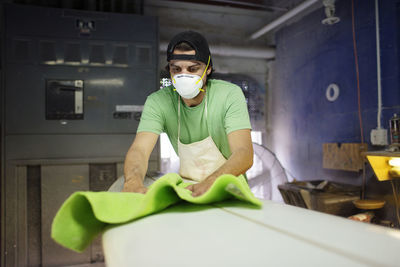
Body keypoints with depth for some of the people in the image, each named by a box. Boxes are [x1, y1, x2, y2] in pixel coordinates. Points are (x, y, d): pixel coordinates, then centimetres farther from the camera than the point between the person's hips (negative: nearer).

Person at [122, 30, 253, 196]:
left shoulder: (230, 95, -16)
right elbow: (140, 149, -23)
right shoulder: (158, 102, -11)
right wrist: (133, 181, -46)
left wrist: (211, 183, -47)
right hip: (187, 185, 1)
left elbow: (244, 154, -27)